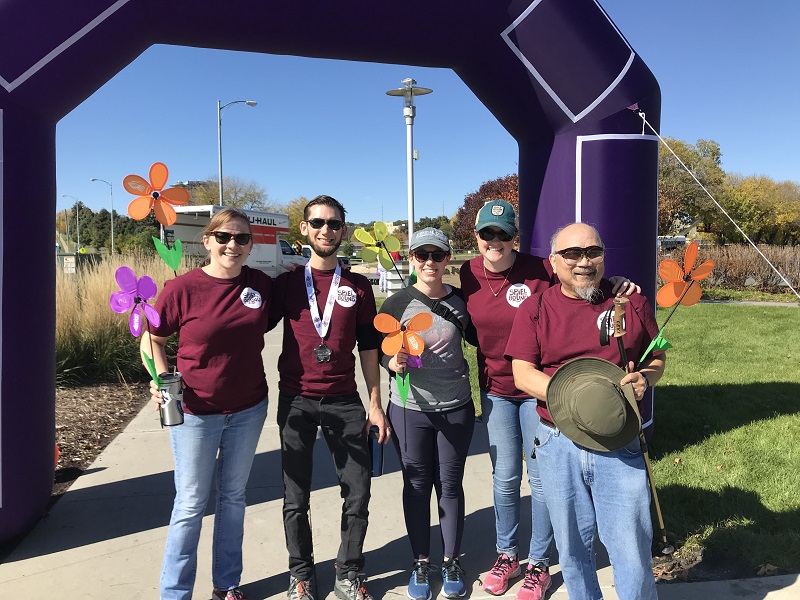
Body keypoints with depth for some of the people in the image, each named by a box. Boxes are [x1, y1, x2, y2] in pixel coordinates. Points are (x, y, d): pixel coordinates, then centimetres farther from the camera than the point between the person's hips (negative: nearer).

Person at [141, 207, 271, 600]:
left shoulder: (262, 285, -4)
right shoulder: (182, 288, -13)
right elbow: (152, 338, -2)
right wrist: (162, 379, -18)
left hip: (248, 410, 3)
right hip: (196, 411, -3)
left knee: (233, 497, 17)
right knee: (190, 504, 7)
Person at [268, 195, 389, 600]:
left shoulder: (358, 286, 6)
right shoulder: (286, 282, 3)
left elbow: (368, 347, 8)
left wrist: (375, 404, 6)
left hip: (345, 402, 1)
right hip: (296, 401, -1)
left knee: (358, 493, 4)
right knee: (296, 497, 9)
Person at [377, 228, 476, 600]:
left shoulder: (461, 302, -1)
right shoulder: (396, 304, -6)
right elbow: (380, 350, 0)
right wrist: (393, 364, -20)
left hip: (456, 408, 1)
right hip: (409, 409, -1)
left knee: (450, 485, 12)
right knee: (417, 486, 12)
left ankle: (452, 561, 31)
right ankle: (420, 562, 30)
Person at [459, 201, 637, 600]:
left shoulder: (541, 270, -16)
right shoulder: (468, 275, -4)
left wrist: (615, 282, -26)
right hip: (495, 389, 3)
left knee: (540, 477, 8)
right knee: (505, 477, 13)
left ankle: (538, 565, 26)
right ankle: (506, 555, 33)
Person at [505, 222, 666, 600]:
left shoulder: (631, 302, 4)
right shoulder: (534, 309, 1)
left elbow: (657, 357, 13)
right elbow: (522, 374, -5)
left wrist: (644, 377, -10)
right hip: (558, 443, 1)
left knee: (632, 547, 3)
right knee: (571, 545, 15)